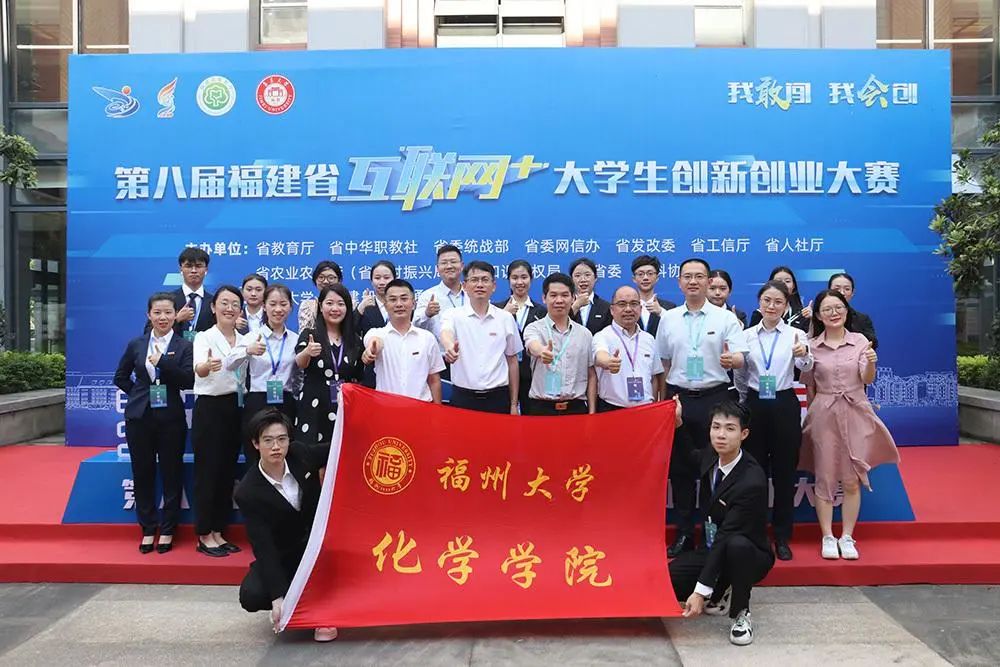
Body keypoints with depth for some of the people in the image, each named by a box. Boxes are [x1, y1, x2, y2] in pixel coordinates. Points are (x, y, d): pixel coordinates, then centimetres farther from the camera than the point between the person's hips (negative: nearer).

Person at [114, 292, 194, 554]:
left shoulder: (184, 346, -1)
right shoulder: (136, 344, 7)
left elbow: (189, 381, -13)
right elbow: (120, 377, 17)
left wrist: (162, 360, -19)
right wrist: (139, 393, 5)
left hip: (171, 417, -2)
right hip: (139, 417, 2)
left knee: (171, 473, 4)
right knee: (142, 473, 8)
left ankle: (167, 530, 17)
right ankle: (148, 529, 21)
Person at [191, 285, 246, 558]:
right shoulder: (204, 337, -8)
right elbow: (199, 369, -30)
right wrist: (208, 366, -50)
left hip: (235, 409, 6)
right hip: (209, 408, -6)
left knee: (228, 472, 10)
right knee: (208, 471, -1)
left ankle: (218, 532, 20)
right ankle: (204, 536, 9)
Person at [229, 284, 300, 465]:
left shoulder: (296, 339, 8)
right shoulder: (252, 337, 1)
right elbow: (229, 365, -16)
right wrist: (248, 351, -33)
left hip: (285, 407, 2)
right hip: (257, 405, -2)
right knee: (255, 463, 0)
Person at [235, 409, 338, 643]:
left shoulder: (300, 454, -14)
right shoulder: (248, 492, -22)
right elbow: (263, 546, -24)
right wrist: (278, 597, -31)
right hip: (281, 556, -1)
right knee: (251, 596, -26)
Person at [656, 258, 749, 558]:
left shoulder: (726, 318, 1)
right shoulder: (668, 318, 9)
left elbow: (741, 357, -8)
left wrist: (732, 359, -31)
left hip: (715, 398, -2)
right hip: (679, 398, 3)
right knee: (680, 468, 8)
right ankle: (684, 534, 19)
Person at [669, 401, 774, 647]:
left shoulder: (753, 481, -29)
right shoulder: (709, 458, -7)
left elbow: (726, 535, -32)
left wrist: (700, 591, -32)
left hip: (747, 554, -6)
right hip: (713, 547, 6)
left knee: (736, 544, -41)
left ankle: (741, 613, -14)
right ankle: (721, 594, 13)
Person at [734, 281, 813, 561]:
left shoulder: (795, 335, -2)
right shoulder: (747, 336, 4)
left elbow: (806, 367, -22)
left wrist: (803, 355, -43)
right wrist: (743, 404, 11)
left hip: (784, 405, -2)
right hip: (754, 406, 2)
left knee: (784, 472, 6)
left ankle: (782, 537, 18)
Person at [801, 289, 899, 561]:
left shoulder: (860, 341, 0)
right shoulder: (811, 346, 0)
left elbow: (867, 379, -8)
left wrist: (871, 362, -28)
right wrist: (813, 414, 1)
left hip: (855, 414, 0)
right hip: (823, 415, 0)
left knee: (851, 480, 6)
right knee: (825, 478, 4)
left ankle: (847, 537, 17)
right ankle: (828, 537, 15)